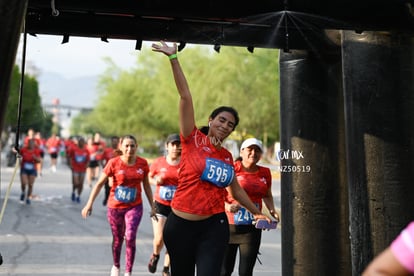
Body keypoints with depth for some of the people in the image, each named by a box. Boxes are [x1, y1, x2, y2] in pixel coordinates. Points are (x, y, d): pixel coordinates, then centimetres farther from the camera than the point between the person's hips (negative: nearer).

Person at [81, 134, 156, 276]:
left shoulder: (142, 163, -8)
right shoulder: (114, 163, -14)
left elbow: (146, 185, 5)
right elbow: (99, 184, -8)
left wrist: (152, 206, 7)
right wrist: (89, 204, -14)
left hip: (134, 206, 0)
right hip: (115, 206, 0)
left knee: (130, 238, -15)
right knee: (118, 239, 15)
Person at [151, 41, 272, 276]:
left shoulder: (227, 157, 9)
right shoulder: (193, 140, -3)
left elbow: (236, 190, 24)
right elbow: (185, 97, -10)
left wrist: (257, 213, 30)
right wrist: (174, 58, -13)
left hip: (214, 227, 3)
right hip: (180, 225, -2)